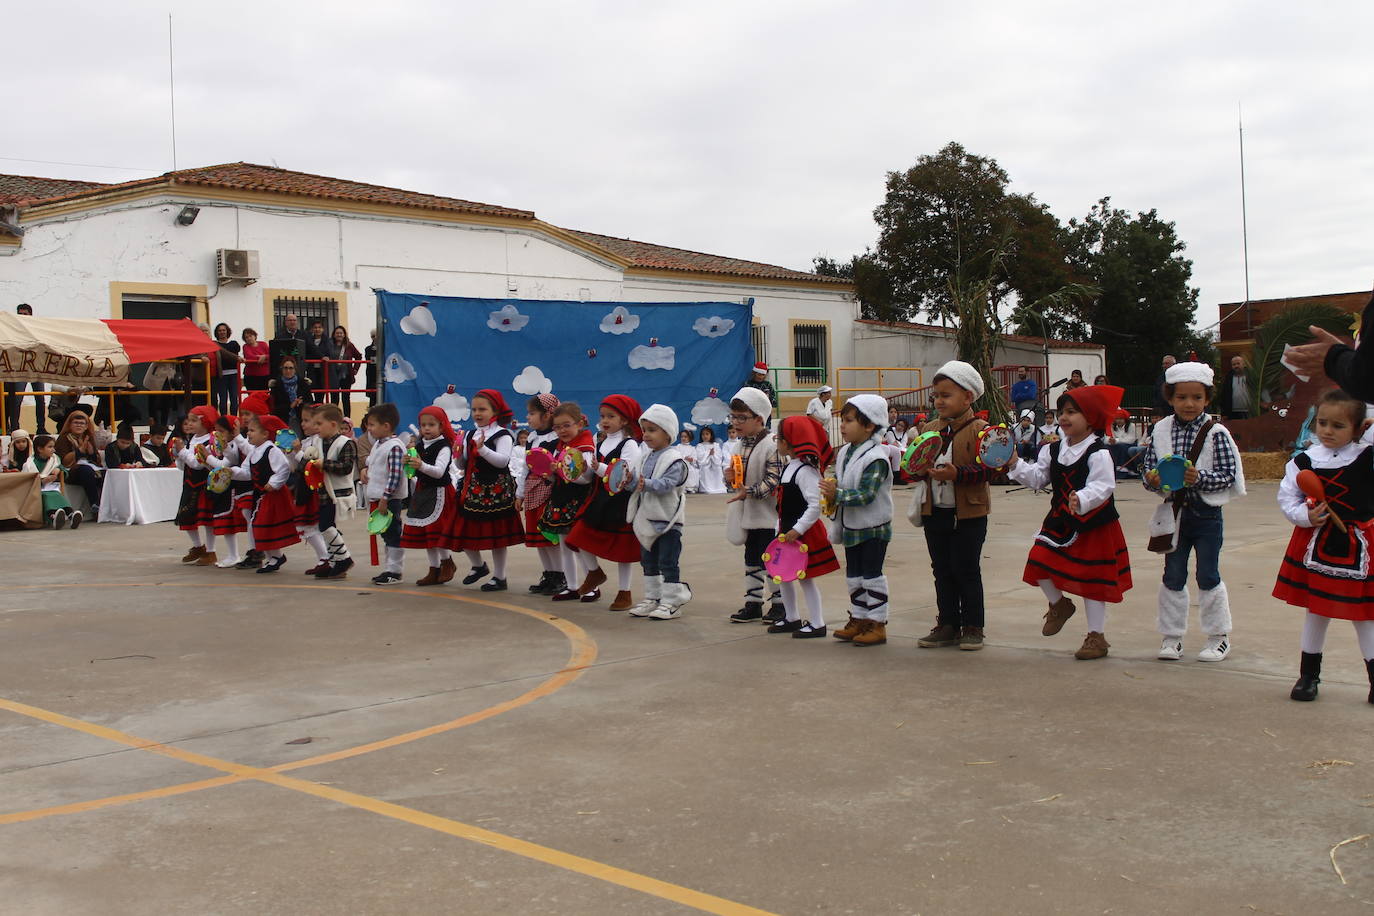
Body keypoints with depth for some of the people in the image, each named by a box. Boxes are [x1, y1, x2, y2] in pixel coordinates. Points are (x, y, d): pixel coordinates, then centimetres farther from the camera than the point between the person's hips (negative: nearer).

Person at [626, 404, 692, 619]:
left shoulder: (674, 460, -13)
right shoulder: (646, 456, 11)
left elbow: (666, 484, -24)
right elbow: (639, 477, 13)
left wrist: (646, 484, -36)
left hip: (667, 520, -8)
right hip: (647, 518, 8)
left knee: (668, 562, -3)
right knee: (648, 561, 15)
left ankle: (671, 602, 3)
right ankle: (652, 598, 24)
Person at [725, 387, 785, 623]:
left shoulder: (772, 445, -18)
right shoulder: (742, 444, 8)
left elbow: (774, 479, -23)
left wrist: (749, 491, -29)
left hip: (769, 514, -8)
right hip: (749, 513, 8)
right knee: (751, 559, 14)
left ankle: (778, 603, 13)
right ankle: (753, 603, 23)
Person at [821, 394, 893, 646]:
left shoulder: (876, 458, -20)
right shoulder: (845, 453, 7)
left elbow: (866, 494, -27)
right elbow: (838, 483, 18)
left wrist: (837, 495, -27)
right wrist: (830, 494, -3)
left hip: (873, 529, -8)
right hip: (851, 527, 8)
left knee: (872, 574, -1)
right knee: (853, 575, 14)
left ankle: (877, 623, 7)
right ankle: (858, 618, 25)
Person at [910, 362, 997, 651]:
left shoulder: (979, 430, -9)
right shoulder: (930, 429, 10)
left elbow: (987, 469, -18)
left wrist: (957, 474, -30)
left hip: (968, 514, -6)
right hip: (934, 512, 6)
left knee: (967, 571, 2)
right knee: (942, 571, 11)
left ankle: (973, 627, 12)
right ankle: (947, 625, 20)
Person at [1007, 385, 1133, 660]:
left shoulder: (1098, 453, -15)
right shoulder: (1053, 450, 6)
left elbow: (1103, 486, -25)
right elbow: (1037, 477, 4)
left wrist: (1082, 499, -43)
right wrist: (1016, 464, -10)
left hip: (1093, 526, -6)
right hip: (1060, 522, 6)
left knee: (1092, 580, 3)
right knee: (1039, 563, -7)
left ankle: (1097, 636, 16)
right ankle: (1059, 604, 24)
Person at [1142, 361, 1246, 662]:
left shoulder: (1215, 433, -9)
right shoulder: (1161, 430, 0)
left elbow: (1228, 475, -11)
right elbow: (1148, 466, 4)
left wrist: (1199, 478, -25)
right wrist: (1152, 479, -17)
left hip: (1206, 513, -3)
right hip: (1174, 512, 3)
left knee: (1208, 577, 5)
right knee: (1173, 577, 10)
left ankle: (1219, 637, 20)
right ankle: (1172, 637, 21)